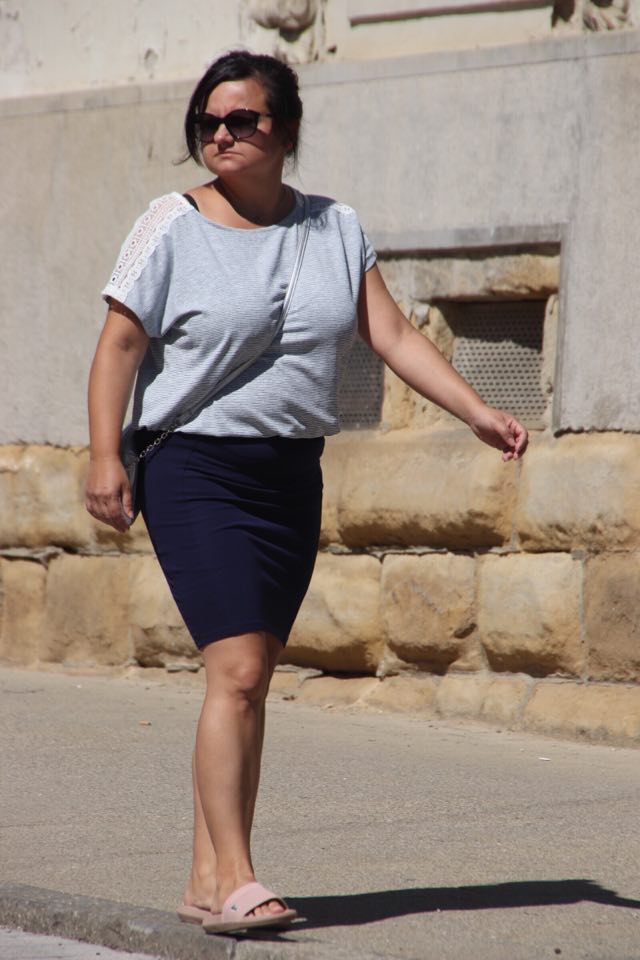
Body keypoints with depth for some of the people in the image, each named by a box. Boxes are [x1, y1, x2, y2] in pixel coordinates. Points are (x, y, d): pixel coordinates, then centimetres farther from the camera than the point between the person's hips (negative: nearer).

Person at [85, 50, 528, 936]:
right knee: (237, 671, -16)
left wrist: (478, 412, -5)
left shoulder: (336, 230, 8)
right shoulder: (172, 226, -3)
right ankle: (235, 880, -17)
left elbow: (393, 334, 5)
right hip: (194, 469, -5)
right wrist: (105, 456, -12)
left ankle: (208, 880, 12)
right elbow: (120, 345, -3)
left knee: (252, 681, 5)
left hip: (293, 476, 5)